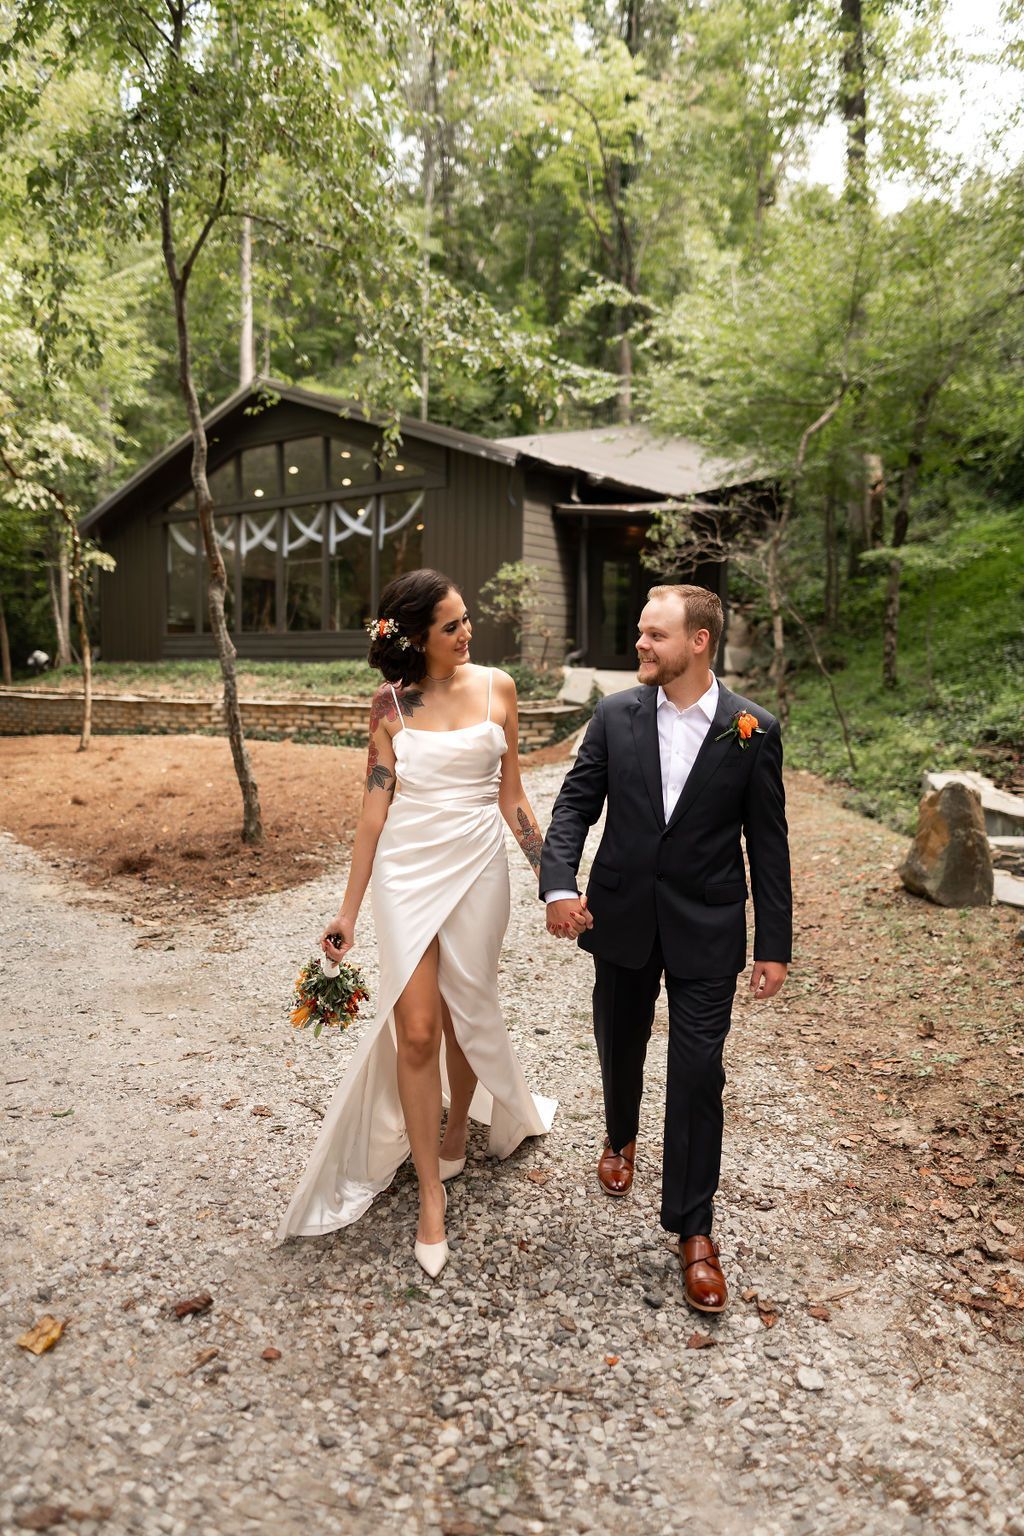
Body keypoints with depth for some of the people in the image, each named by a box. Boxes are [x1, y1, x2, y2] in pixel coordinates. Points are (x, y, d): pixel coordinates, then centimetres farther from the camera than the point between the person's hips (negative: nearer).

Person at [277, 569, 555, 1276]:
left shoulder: (497, 687, 0)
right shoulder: (391, 703, -2)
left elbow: (511, 793, 5)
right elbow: (375, 807, 0)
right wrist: (349, 908, 0)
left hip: (477, 867, 1)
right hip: (407, 872, -1)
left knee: (468, 1013, 13)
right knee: (416, 1028, -2)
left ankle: (455, 1133, 43)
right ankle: (432, 1198, 13)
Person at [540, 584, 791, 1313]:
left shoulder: (752, 730, -8)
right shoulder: (615, 715, -4)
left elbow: (767, 841, -4)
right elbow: (576, 803, -3)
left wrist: (775, 944, -4)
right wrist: (559, 883, -20)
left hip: (704, 926, -2)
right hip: (621, 917, 3)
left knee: (698, 1074, -1)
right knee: (620, 1044, 20)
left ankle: (694, 1231, 16)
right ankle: (621, 1137, 51)